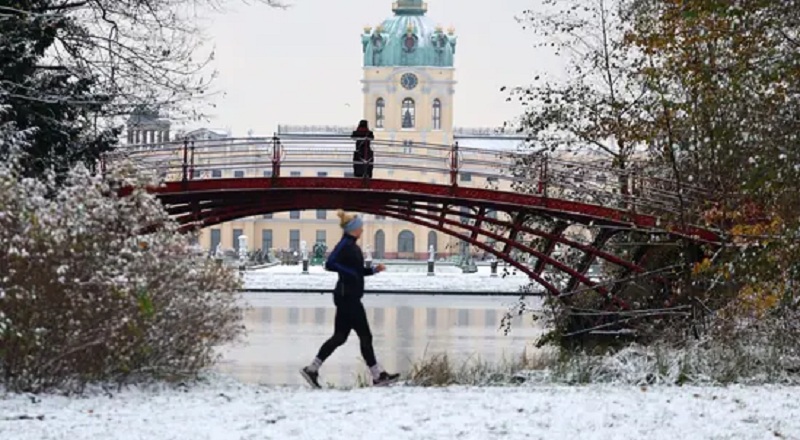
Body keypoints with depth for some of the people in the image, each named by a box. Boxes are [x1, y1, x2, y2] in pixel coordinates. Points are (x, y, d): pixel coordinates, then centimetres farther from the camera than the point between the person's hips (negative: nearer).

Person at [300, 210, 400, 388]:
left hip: (350, 298, 10)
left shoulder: (352, 246, 15)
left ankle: (312, 369, 11)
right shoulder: (345, 245, -14)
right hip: (347, 297, -10)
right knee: (365, 336, -3)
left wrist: (374, 270, 12)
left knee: (340, 336, 10)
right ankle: (378, 376, 2)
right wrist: (349, 272, -21)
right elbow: (330, 264, -25)